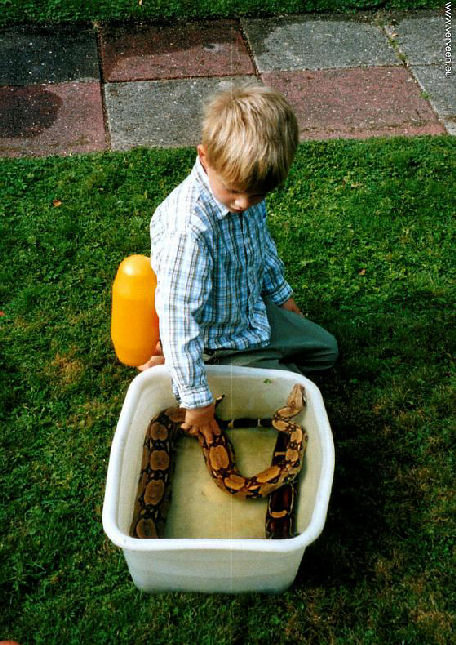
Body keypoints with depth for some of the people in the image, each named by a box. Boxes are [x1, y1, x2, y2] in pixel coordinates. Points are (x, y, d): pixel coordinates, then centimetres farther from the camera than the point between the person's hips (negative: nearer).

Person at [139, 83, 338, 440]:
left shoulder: (248, 188, -13)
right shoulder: (188, 230, -39)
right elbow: (177, 317, -37)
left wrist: (280, 293, 22)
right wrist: (197, 398, -33)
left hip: (253, 309, 8)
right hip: (216, 337, -8)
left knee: (326, 349, 21)